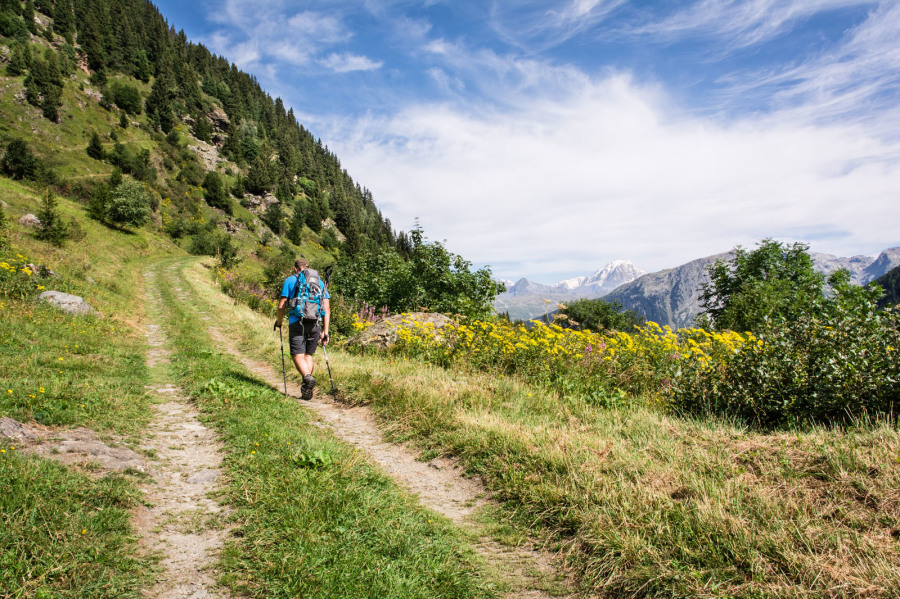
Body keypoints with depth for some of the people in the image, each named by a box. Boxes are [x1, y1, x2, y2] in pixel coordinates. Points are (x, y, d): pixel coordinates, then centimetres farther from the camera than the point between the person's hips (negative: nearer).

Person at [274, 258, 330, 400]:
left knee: (297, 355, -3)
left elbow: (282, 306, 2)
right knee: (308, 355, 16)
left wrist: (279, 322, 19)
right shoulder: (319, 282, 16)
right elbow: (327, 308, 9)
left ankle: (307, 377, -30)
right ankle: (307, 388, 8)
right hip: (315, 324, 3)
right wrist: (325, 330, 10)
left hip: (297, 322, -3)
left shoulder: (290, 280, 8)